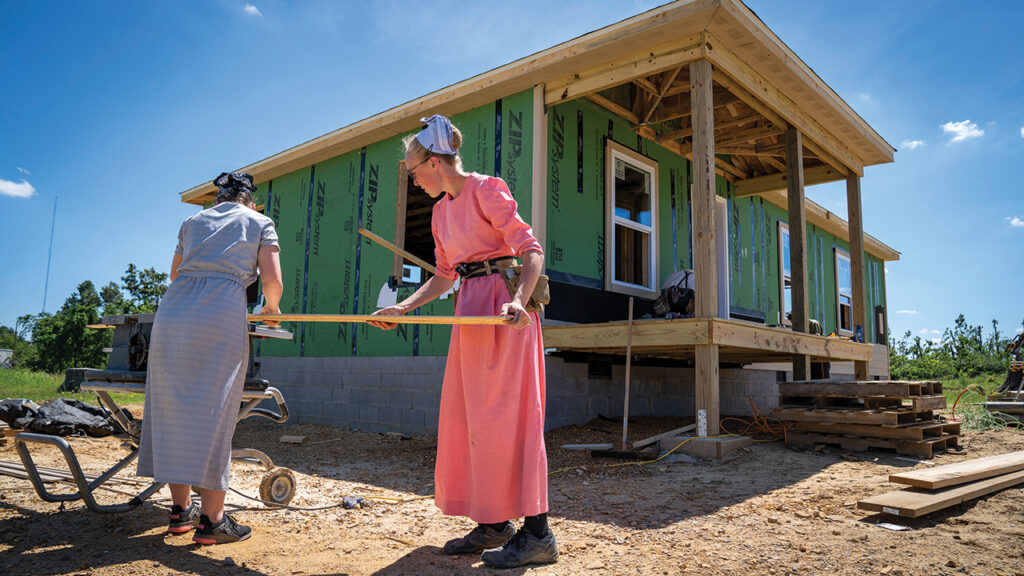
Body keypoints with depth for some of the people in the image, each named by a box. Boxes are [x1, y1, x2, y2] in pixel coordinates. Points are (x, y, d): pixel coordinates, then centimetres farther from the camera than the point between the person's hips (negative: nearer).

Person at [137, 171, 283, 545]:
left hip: (172, 313, 5)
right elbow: (273, 281, 1)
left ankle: (180, 510, 19)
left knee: (173, 407, 10)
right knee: (212, 412, -3)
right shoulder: (260, 223, 14)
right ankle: (211, 519, 1)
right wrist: (271, 307, 22)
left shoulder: (193, 222, 26)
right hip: (222, 316, -4)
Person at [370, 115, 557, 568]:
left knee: (506, 413, -9)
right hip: (470, 310, 9)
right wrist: (402, 308, 13)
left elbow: (532, 249, -15)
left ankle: (537, 533, 0)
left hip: (503, 308, -9)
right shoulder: (441, 210, 17)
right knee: (467, 415, 8)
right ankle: (493, 524, 18)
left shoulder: (485, 190, -8)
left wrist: (519, 300, -31)